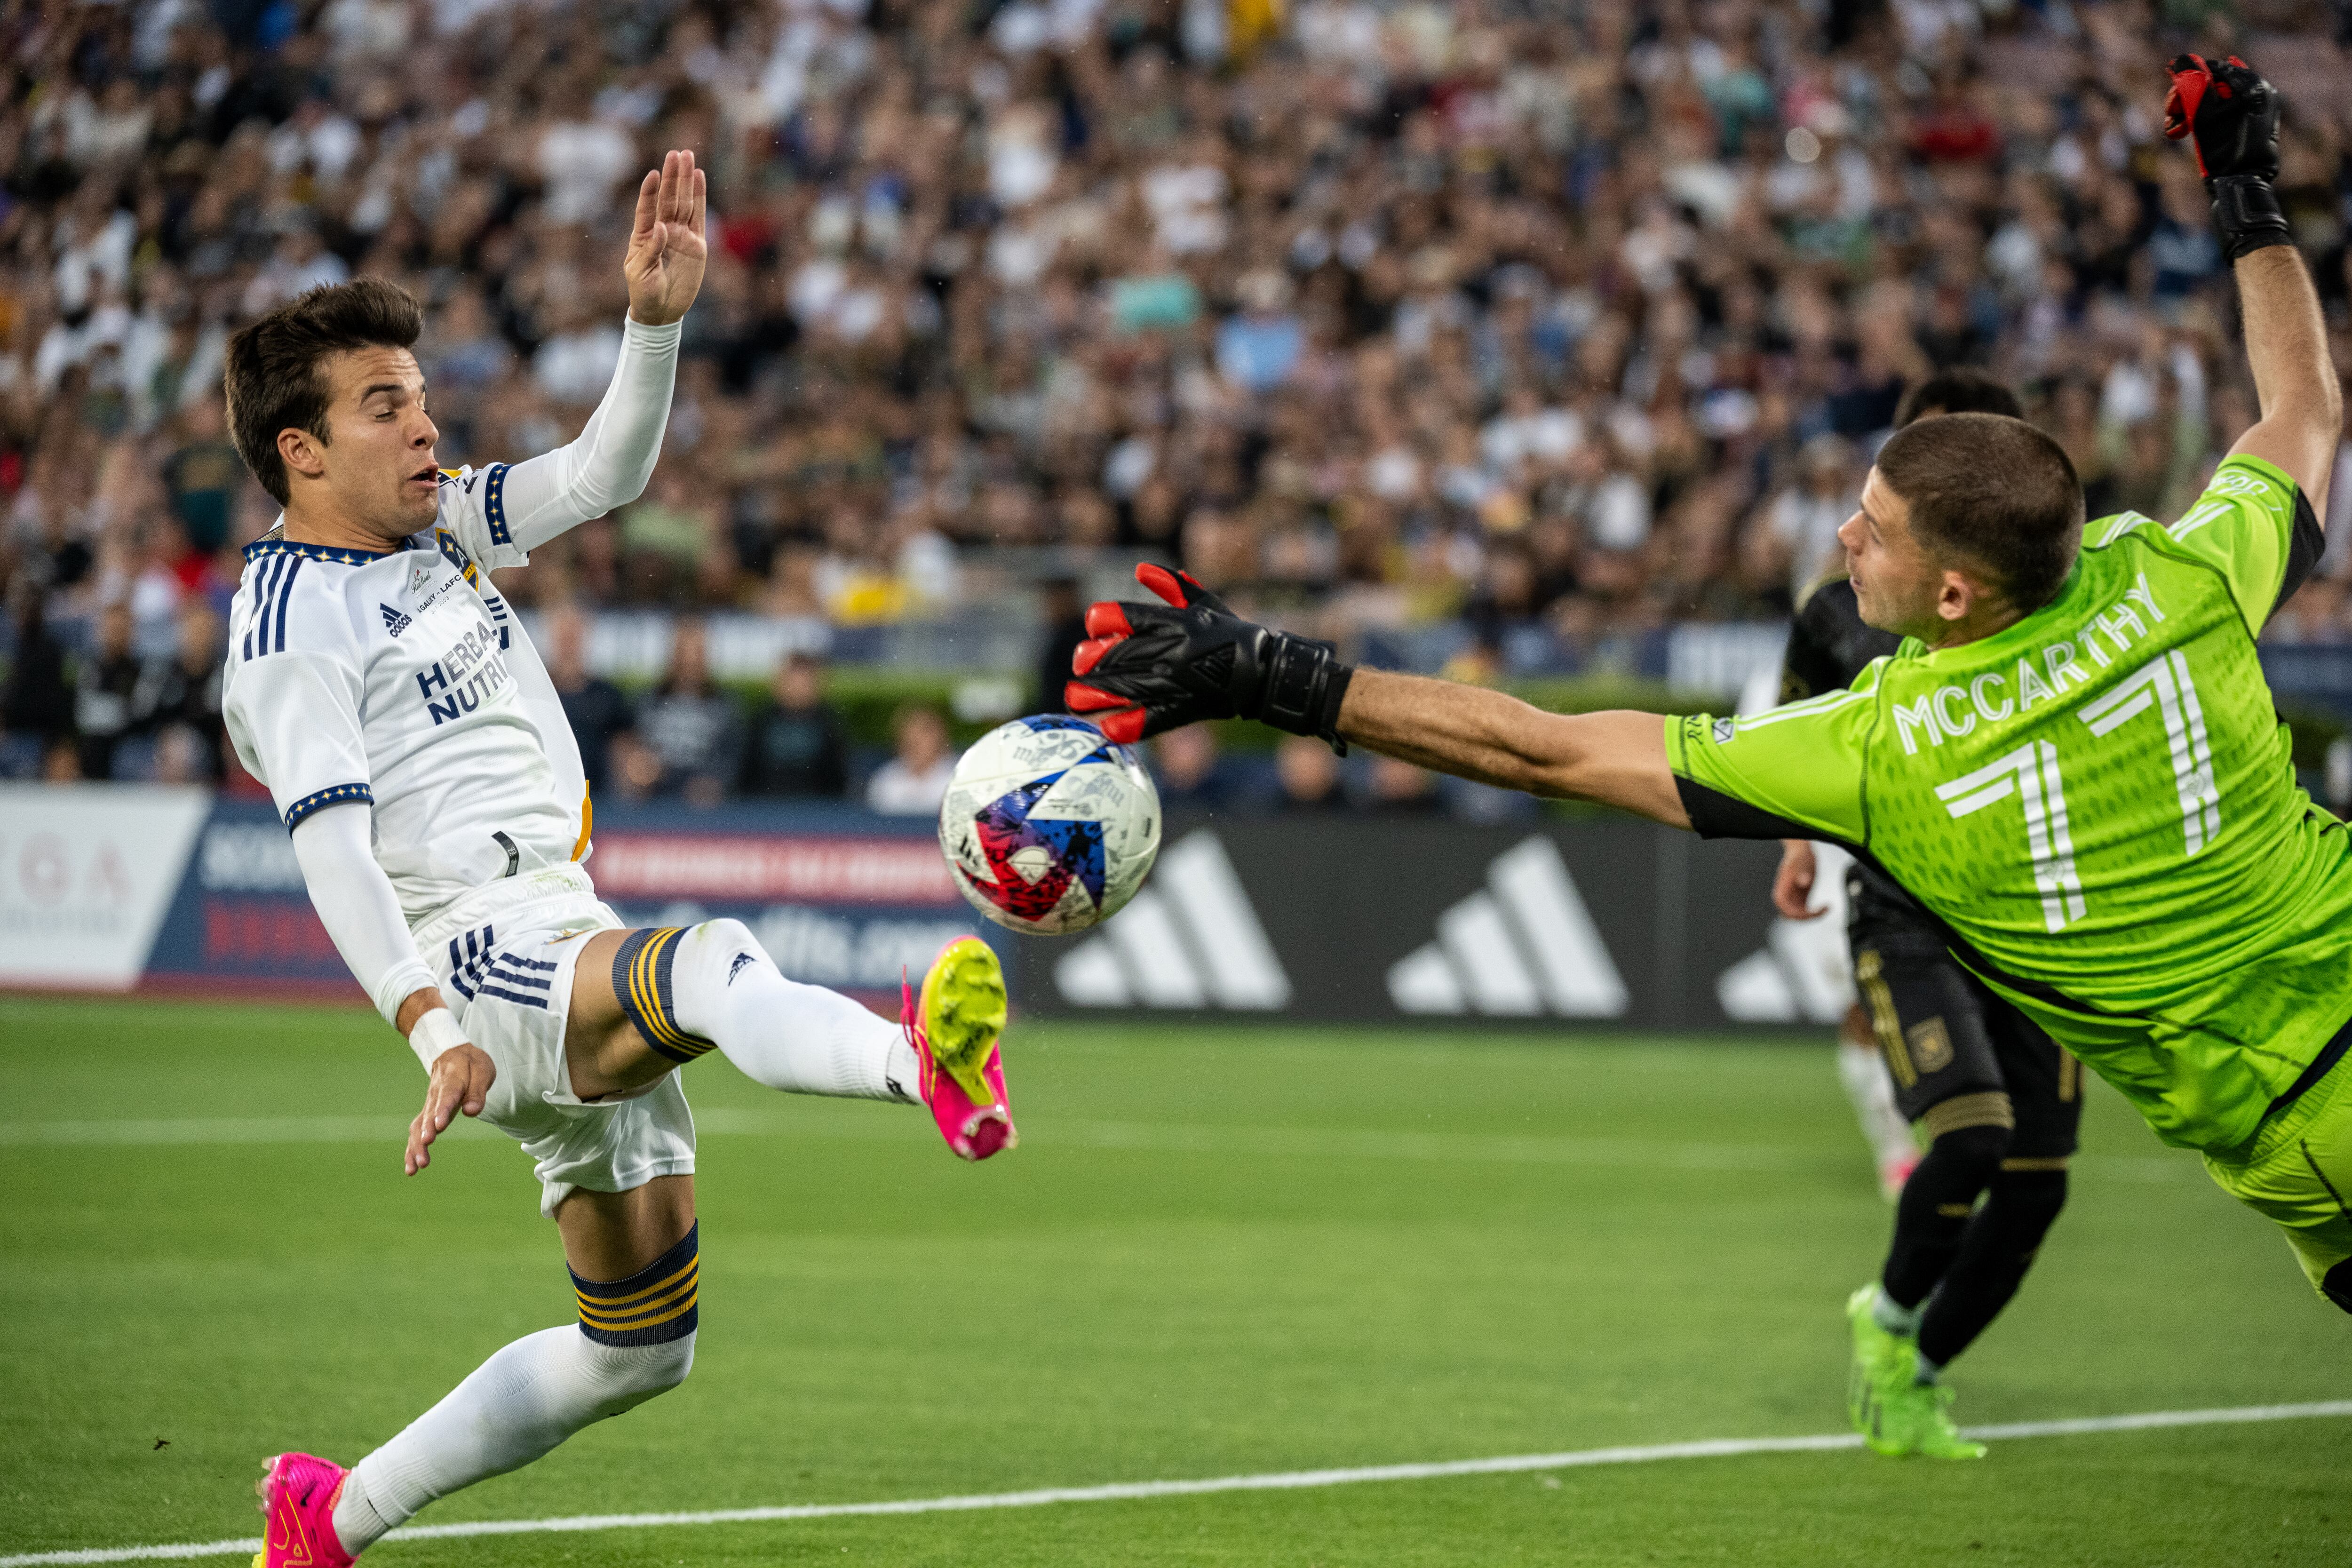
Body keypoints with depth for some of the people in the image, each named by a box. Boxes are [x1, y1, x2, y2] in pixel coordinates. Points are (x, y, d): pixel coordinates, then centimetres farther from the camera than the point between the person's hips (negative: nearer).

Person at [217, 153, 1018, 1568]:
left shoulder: (436, 526, 17)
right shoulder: (291, 627, -8)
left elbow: (608, 473, 13)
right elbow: (334, 853, -19)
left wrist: (656, 319, -5)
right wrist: (435, 1032, -31)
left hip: (572, 962, 10)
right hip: (481, 961, -10)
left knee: (642, 1344, 15)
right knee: (714, 965, -41)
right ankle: (927, 1065, -74)